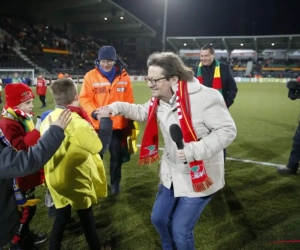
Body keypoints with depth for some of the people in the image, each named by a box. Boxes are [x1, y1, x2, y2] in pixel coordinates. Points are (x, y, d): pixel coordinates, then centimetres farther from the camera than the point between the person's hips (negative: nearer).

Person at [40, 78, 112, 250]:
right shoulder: (77, 122, -28)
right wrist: (105, 120, -11)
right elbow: (101, 147, -20)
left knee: (62, 216, 22)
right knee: (87, 217, 16)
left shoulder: (48, 119, -3)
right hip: (76, 181, -6)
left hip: (57, 179, 6)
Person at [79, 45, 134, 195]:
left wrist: (130, 119, 7)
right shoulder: (90, 76, -6)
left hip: (118, 124, 1)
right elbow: (84, 99, -7)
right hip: (97, 124, -1)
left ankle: (115, 182, 33)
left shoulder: (124, 77, -1)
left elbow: (129, 101, 4)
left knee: (116, 155, 13)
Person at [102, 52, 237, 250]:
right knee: (159, 219, 21)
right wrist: (118, 107, -1)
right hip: (171, 173, 8)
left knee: (181, 230, 3)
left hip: (198, 176, -7)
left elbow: (227, 130, -24)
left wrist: (194, 150, -33)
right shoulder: (160, 99, -3)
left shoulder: (205, 97, -28)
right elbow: (142, 112, 15)